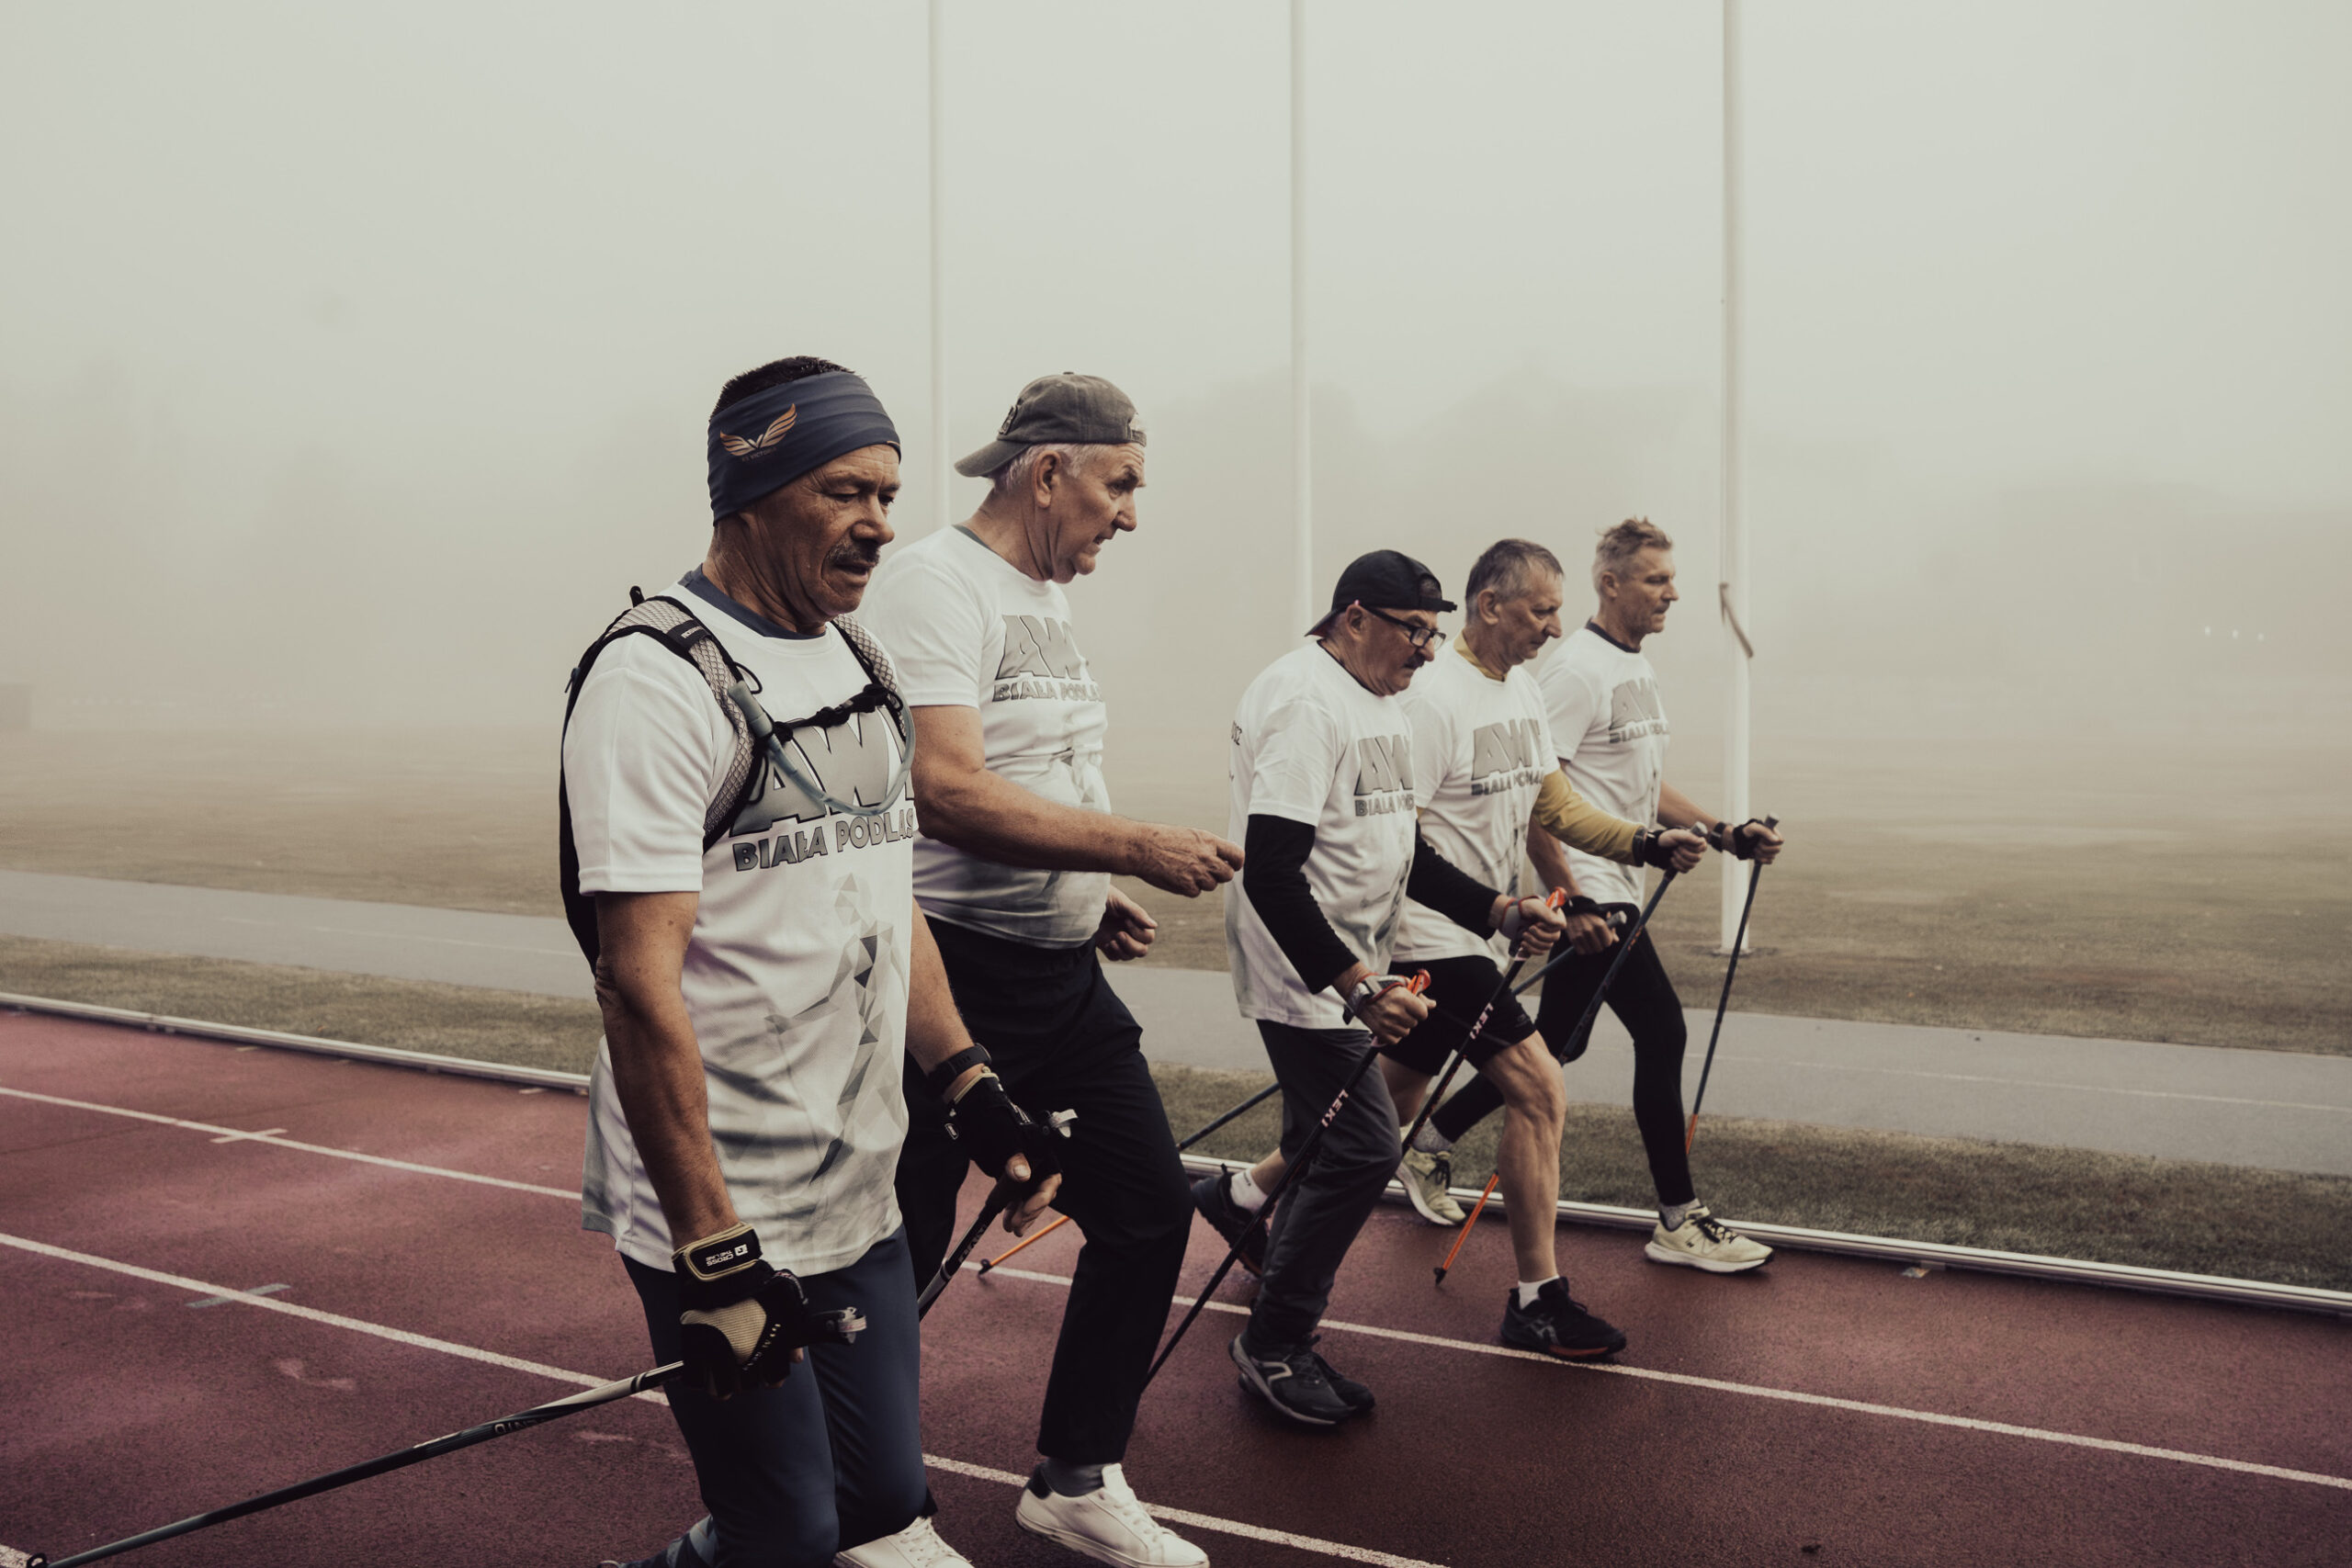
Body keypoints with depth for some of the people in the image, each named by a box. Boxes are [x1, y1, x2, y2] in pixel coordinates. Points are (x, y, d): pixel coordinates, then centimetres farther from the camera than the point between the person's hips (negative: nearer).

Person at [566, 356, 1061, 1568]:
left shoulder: (856, 662, 10)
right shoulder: (658, 676, -16)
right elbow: (642, 980, -21)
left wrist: (975, 1093, 12)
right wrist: (712, 1251, -22)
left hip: (860, 1197, 8)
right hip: (722, 1218, -8)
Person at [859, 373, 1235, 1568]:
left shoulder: (1045, 599, 15)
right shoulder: (936, 584, -14)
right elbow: (944, 790, -26)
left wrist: (1091, 898, 11)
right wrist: (1135, 848, -23)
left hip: (1062, 976, 9)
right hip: (951, 979, -9)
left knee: (1148, 1211, 11)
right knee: (896, 1256, 4)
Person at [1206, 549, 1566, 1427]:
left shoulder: (1380, 705, 14)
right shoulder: (1303, 700, -19)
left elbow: (1400, 851, 20)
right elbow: (1271, 875, -26)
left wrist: (1499, 911, 9)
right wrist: (1355, 985, -32)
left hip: (1352, 971, 10)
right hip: (1304, 973, -10)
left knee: (1329, 1149, 14)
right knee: (1363, 1149, -9)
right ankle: (1273, 1347, 5)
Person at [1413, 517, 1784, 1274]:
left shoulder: (1638, 668, 16)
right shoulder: (1575, 670, -15)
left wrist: (1725, 833, 11)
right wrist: (1569, 898, -22)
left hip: (1613, 891, 10)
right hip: (1587, 893, -10)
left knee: (1559, 1041, 15)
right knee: (1661, 1031, -7)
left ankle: (1431, 1137, 29)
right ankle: (1679, 1222, 3)